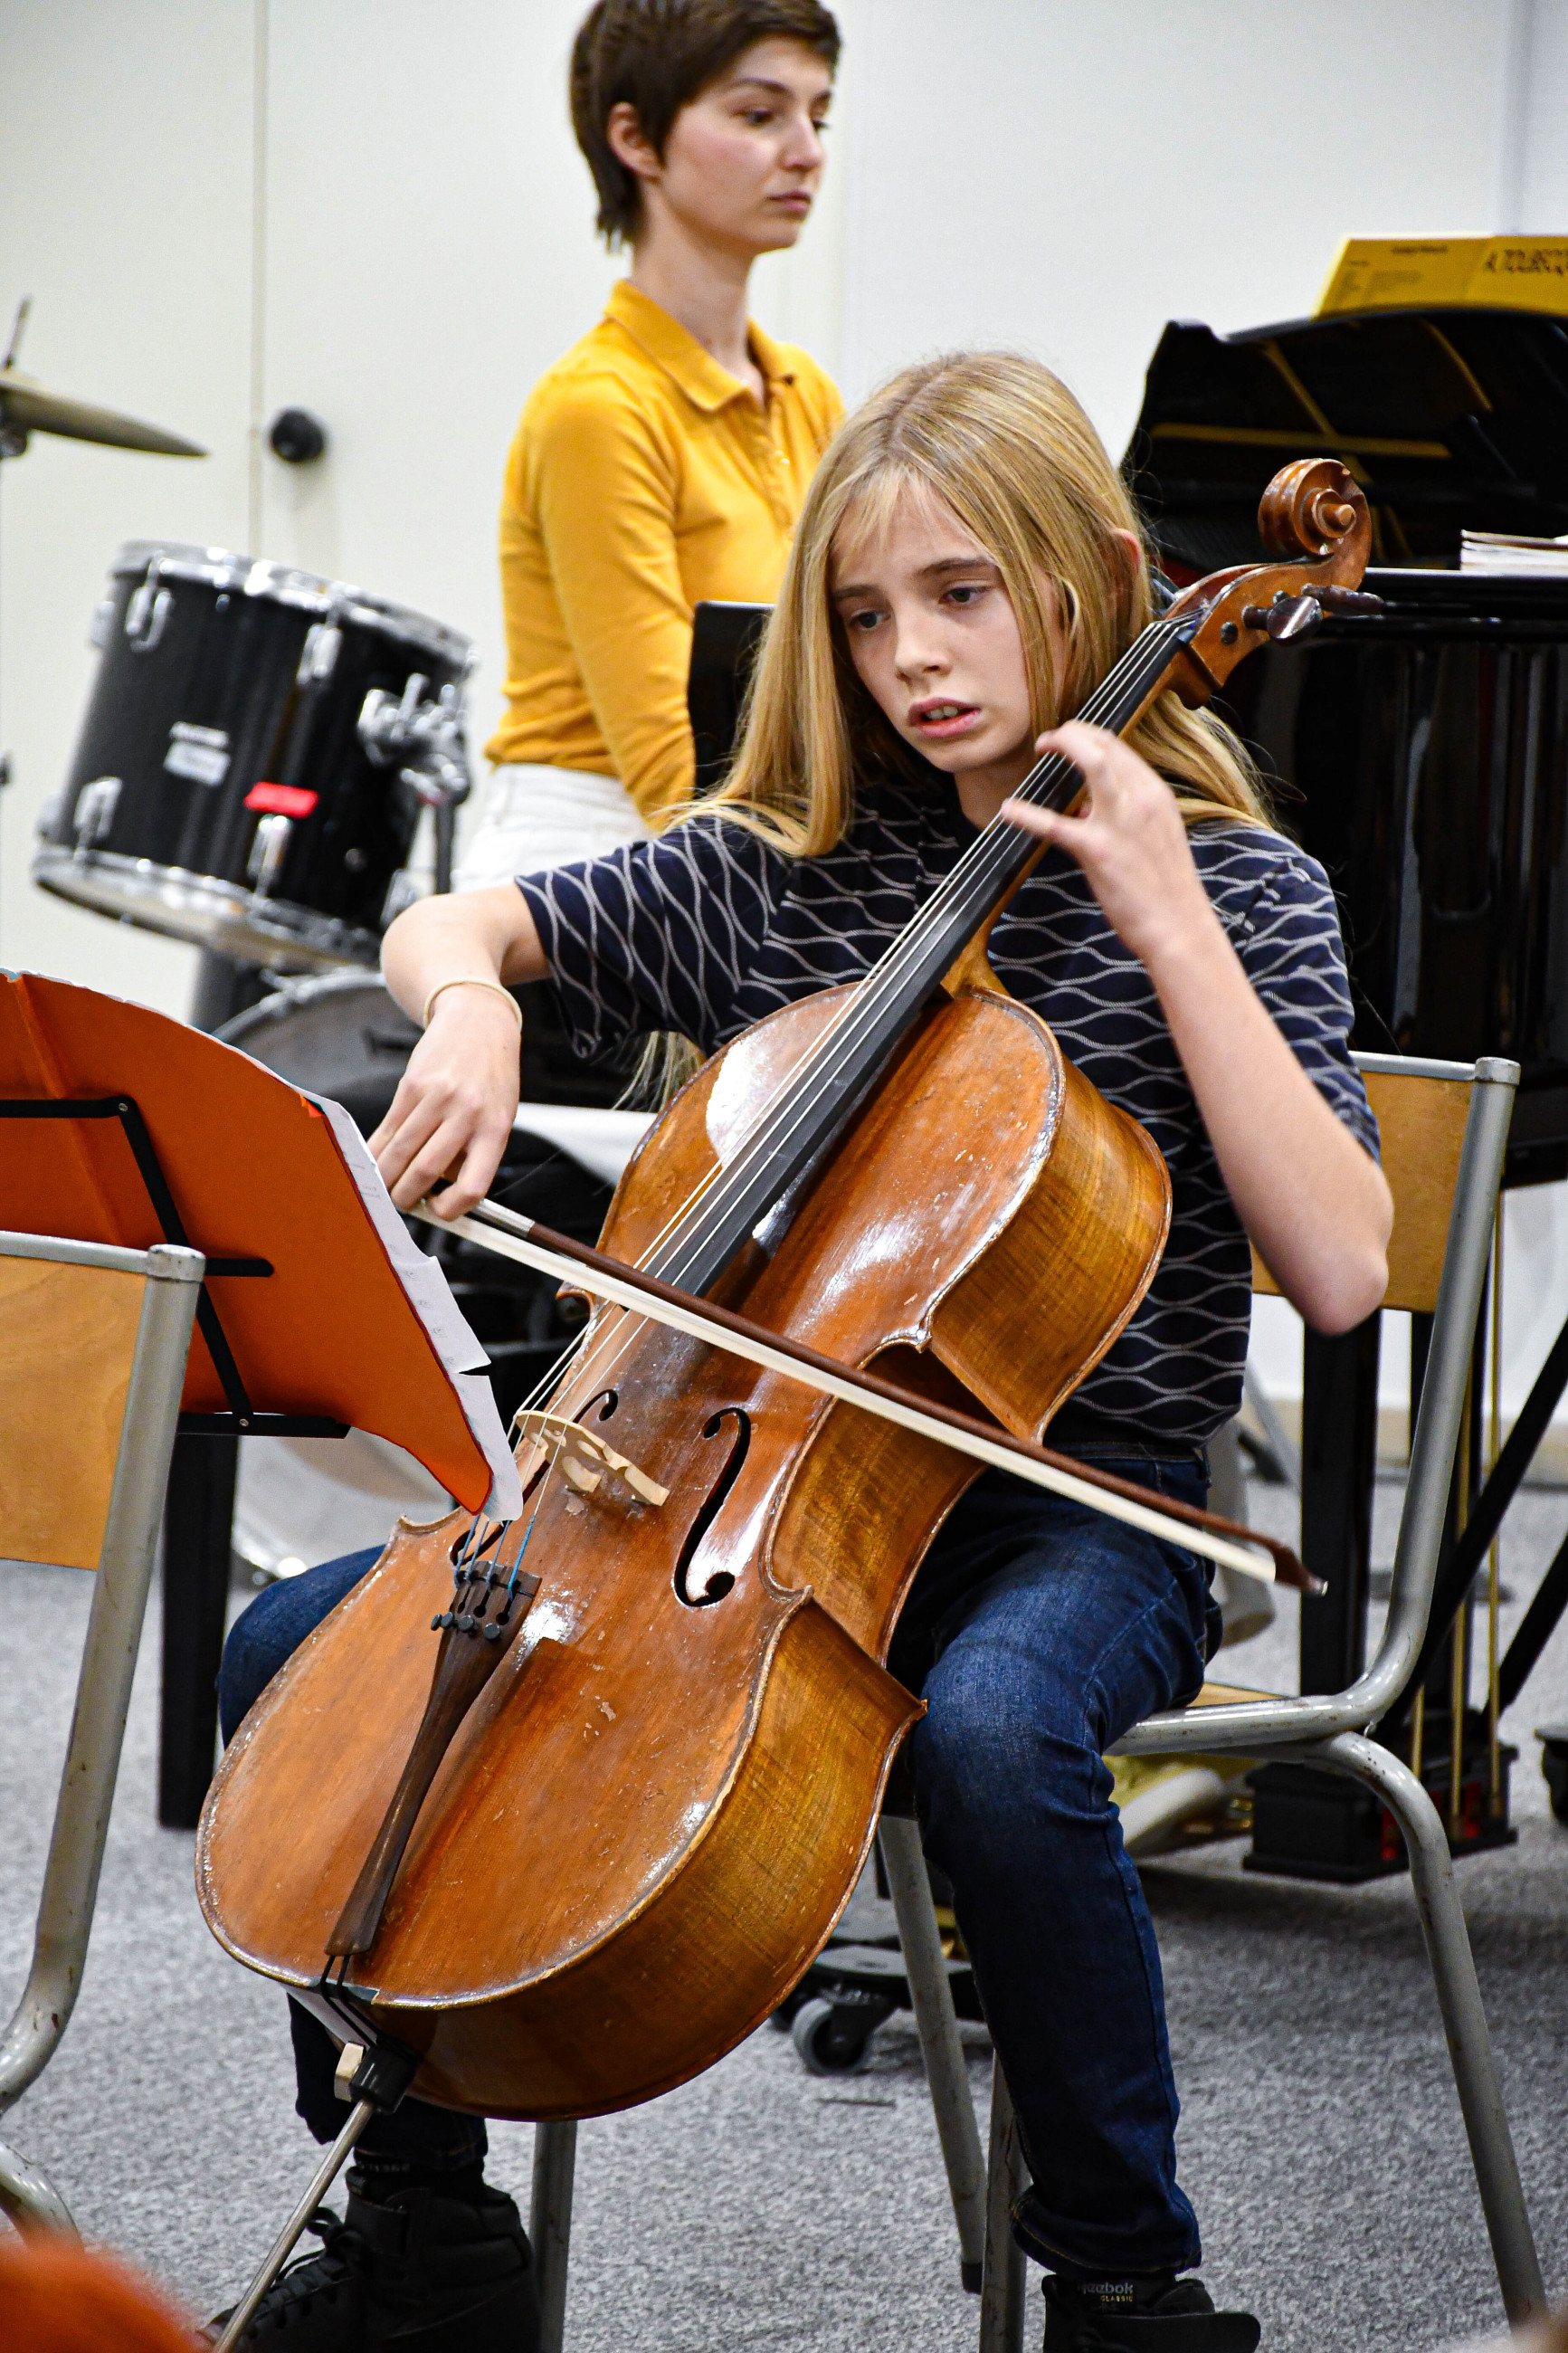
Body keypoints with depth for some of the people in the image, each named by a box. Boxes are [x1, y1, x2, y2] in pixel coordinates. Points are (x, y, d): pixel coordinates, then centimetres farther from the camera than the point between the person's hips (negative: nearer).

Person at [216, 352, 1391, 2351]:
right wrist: (472, 1007, -11)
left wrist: (1171, 929, -19)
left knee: (992, 1727, -40)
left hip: (1075, 1511, -4)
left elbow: (1340, 1271, -15)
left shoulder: (1231, 891, -3)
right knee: (298, 1648, -10)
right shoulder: (791, 865, 8)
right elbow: (446, 924, 13)